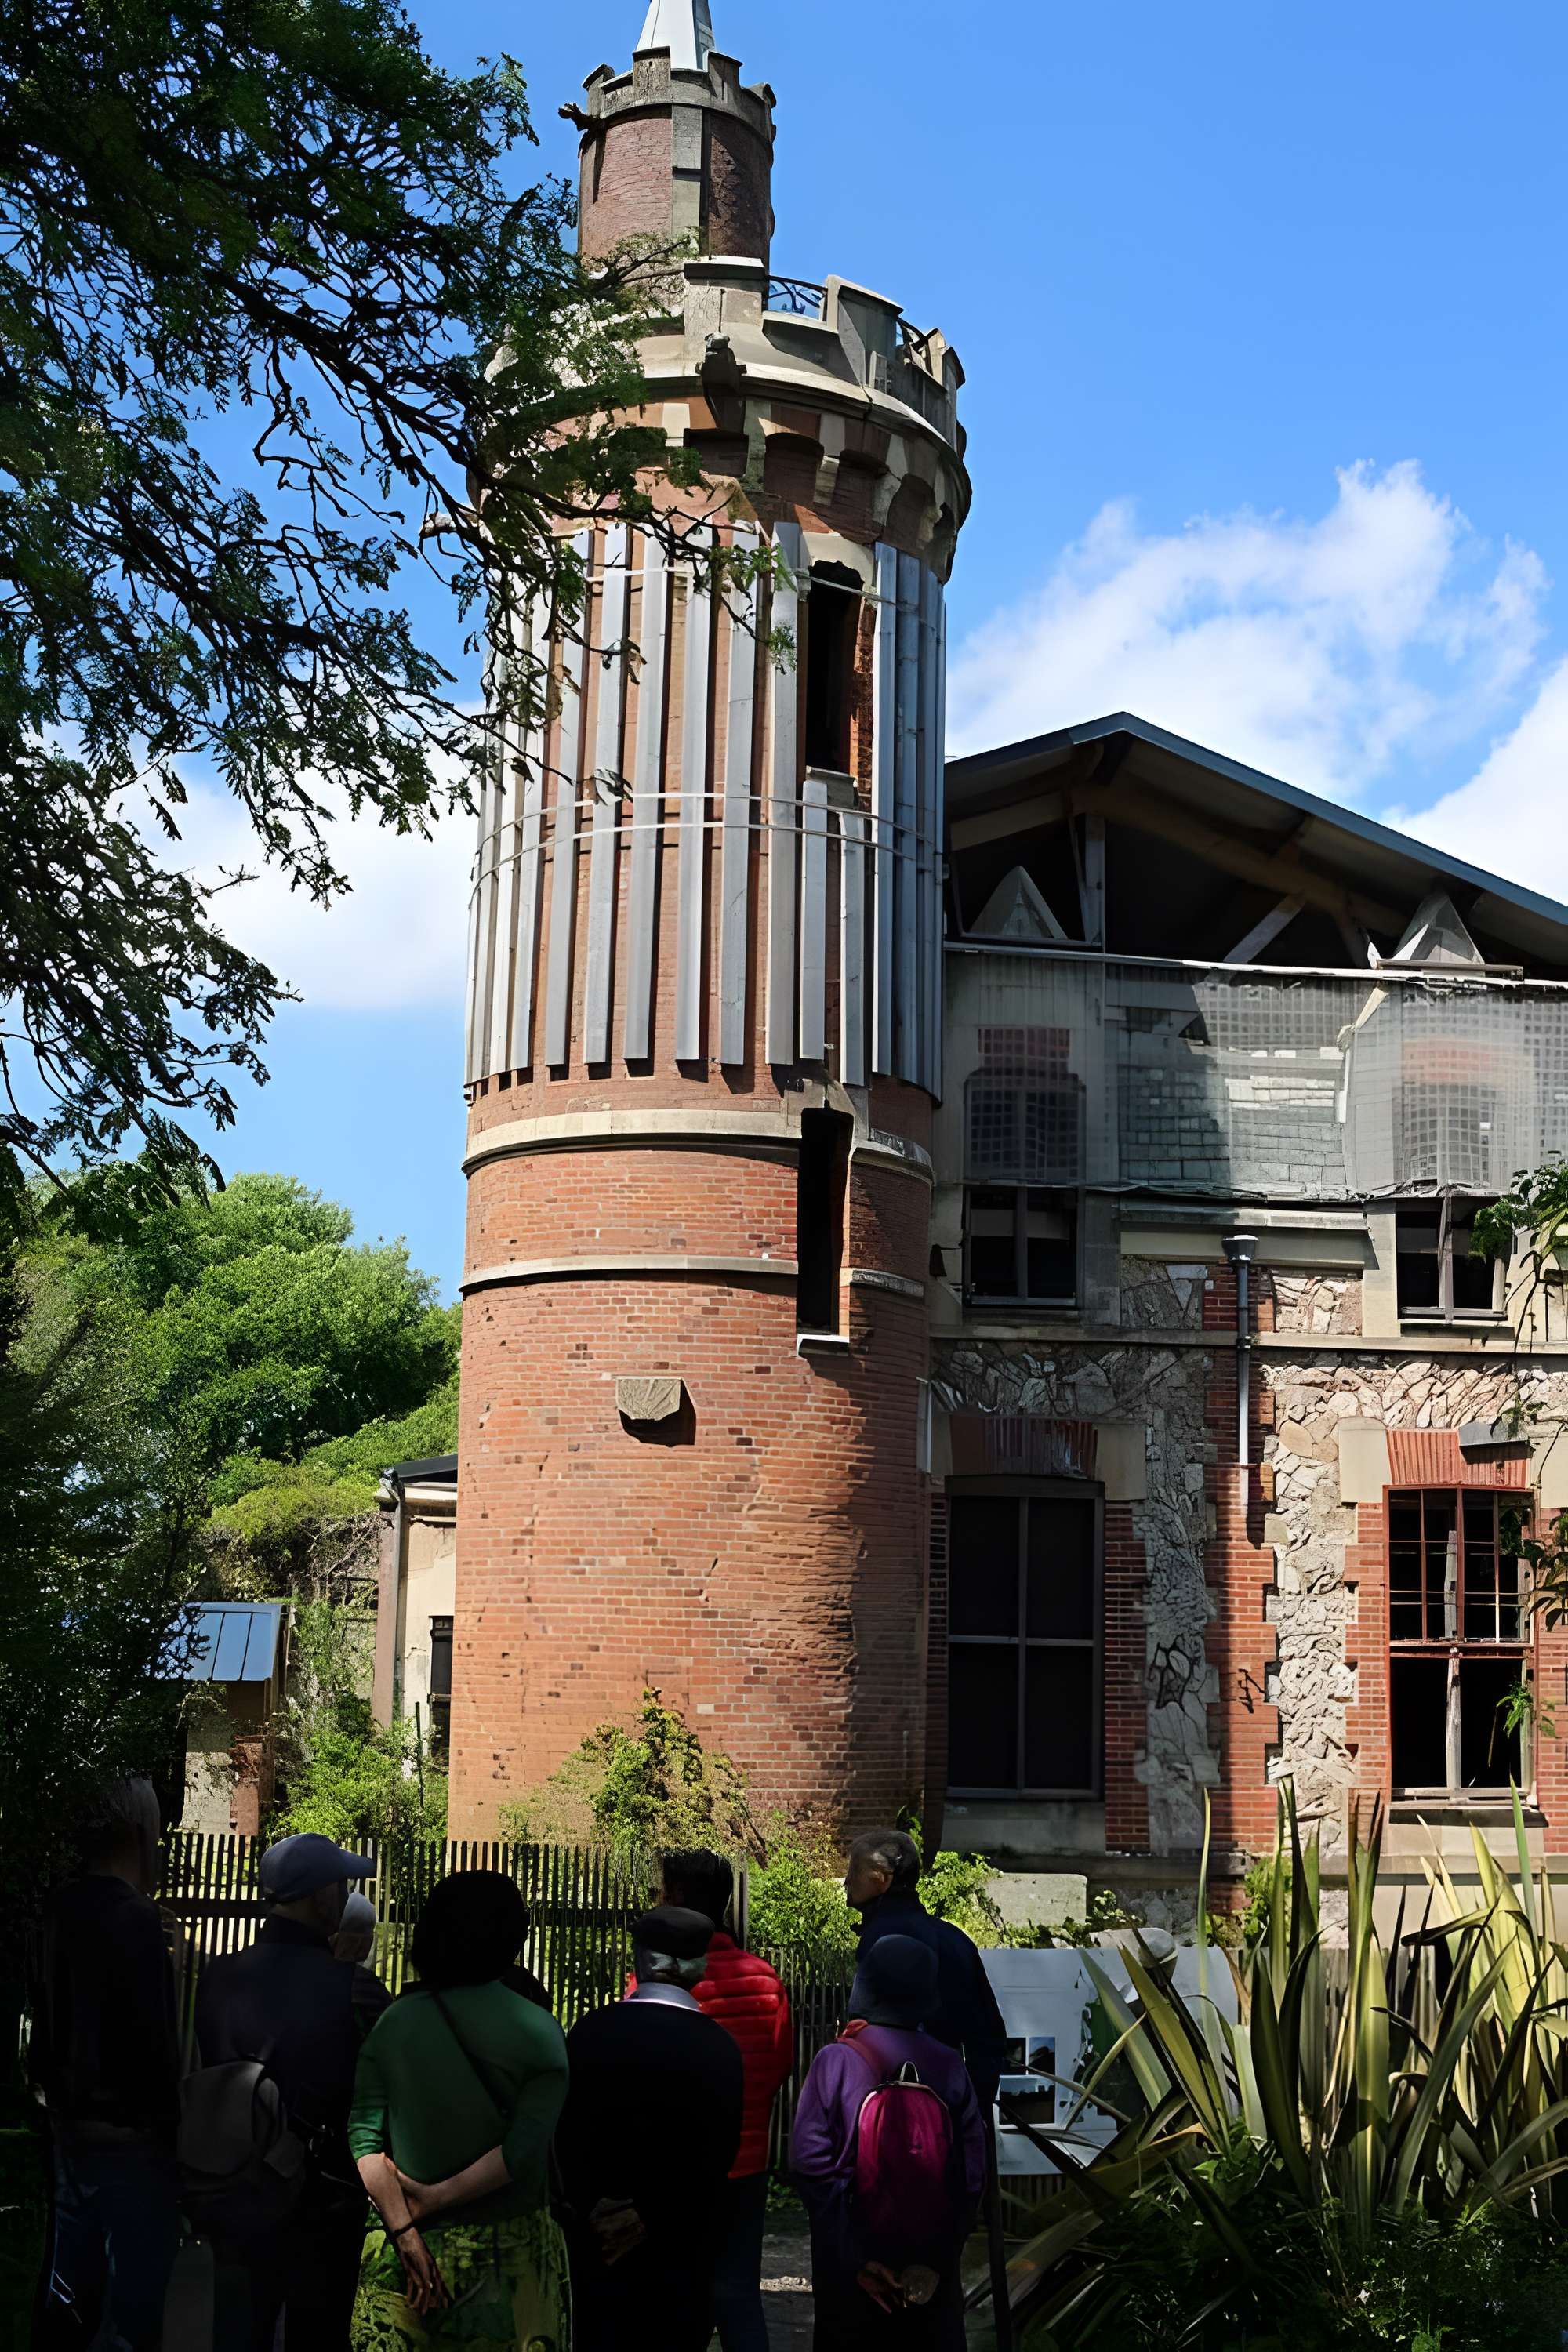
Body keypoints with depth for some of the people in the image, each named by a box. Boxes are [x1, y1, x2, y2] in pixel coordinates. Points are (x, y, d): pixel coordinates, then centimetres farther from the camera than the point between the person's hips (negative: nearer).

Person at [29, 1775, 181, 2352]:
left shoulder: (60, 1910, 6)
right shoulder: (133, 1918, -19)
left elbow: (48, 2018, 12)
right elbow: (152, 2039, -20)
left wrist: (55, 2094, 18)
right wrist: (170, 2122, -10)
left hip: (70, 2125, 8)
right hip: (129, 2134, -8)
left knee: (68, 2281, 15)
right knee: (135, 2291, -1)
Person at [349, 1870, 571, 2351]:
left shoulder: (394, 2022, -1)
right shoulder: (536, 2029, -9)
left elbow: (365, 2138, -7)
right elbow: (522, 2150, -16)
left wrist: (407, 2234, -8)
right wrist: (432, 2199, -9)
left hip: (423, 2241, 2)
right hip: (510, 2241, -2)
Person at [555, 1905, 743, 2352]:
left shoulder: (591, 2031, -8)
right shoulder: (720, 2046, -6)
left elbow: (567, 2137, -6)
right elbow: (718, 2157, -5)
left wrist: (592, 2212, 2)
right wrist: (652, 2216, 1)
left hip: (598, 2236, 0)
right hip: (684, 2247, 0)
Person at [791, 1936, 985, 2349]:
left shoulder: (836, 2062, -12)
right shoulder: (950, 2066, -7)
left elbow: (810, 2162, -16)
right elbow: (972, 2175, -7)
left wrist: (853, 2257, -12)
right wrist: (940, 2255, 0)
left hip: (848, 2267, -1)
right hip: (933, 2266, 2)